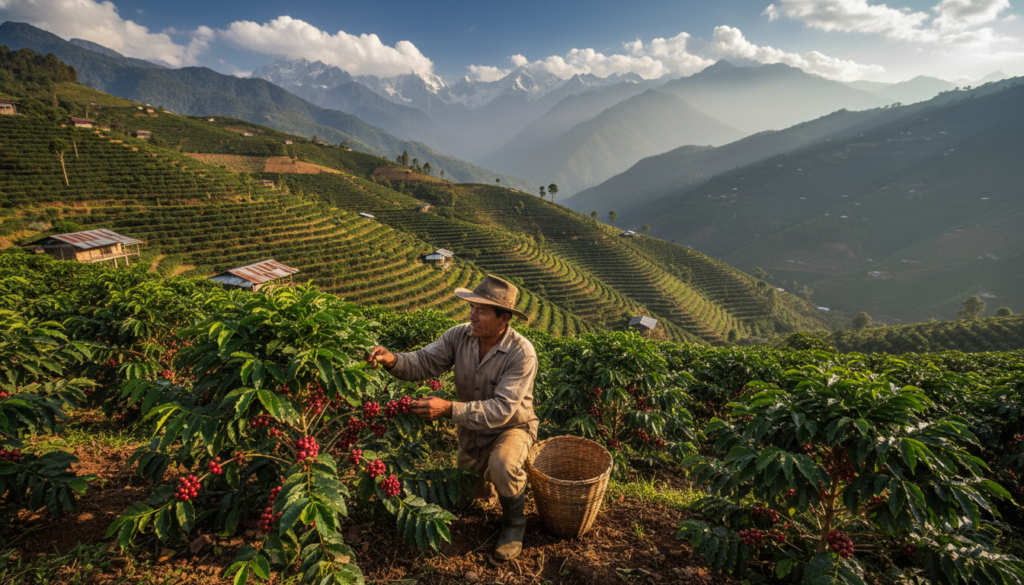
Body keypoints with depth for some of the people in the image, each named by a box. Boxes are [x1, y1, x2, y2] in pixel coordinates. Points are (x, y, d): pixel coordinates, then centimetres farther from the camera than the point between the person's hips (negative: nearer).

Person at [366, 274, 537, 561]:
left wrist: (449, 409, -45)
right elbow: (424, 363, -18)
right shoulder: (459, 336, -16)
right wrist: (392, 360, -39)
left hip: (512, 427, -5)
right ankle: (486, 477, 42)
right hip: (473, 429, 5)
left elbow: (500, 410, -36)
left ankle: (514, 521, -4)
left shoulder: (522, 353, -31)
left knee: (502, 465, -35)